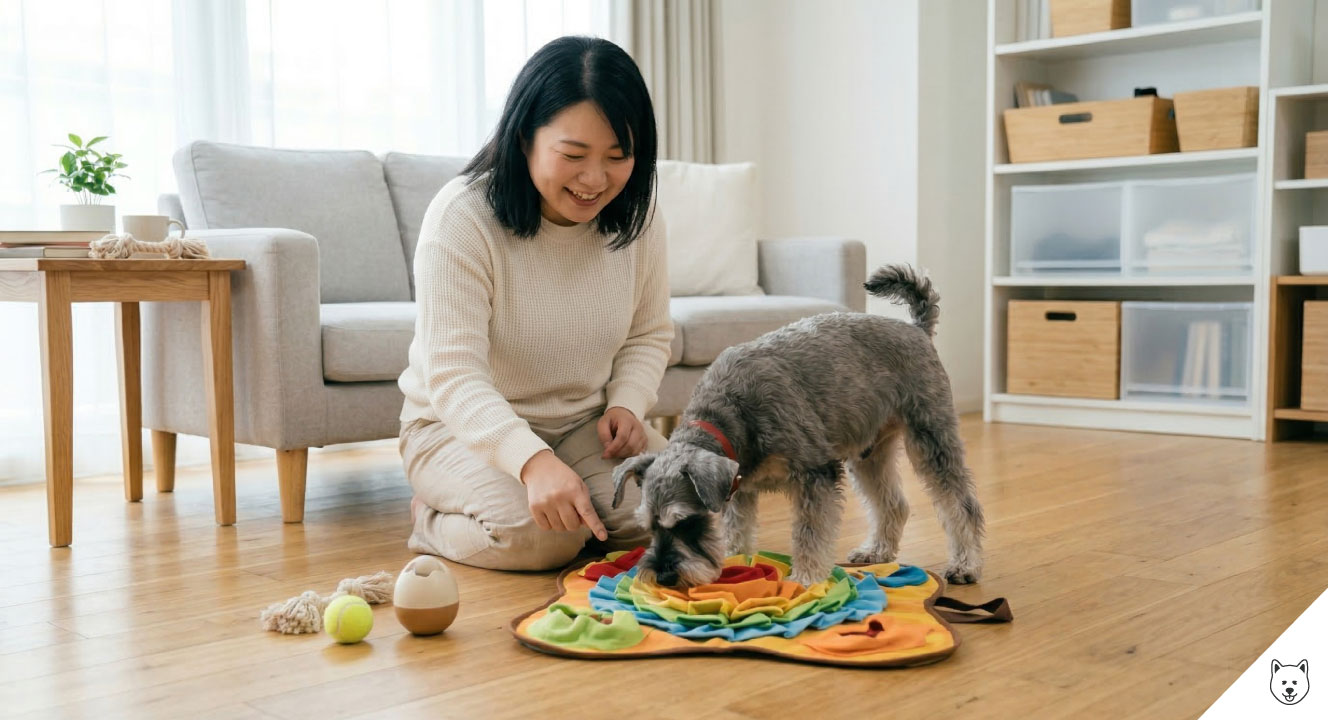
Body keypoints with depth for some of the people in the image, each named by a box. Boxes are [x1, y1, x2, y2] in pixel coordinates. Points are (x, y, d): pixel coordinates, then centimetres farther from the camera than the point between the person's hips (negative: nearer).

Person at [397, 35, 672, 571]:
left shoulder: (636, 217, -6)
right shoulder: (461, 217, -23)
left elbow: (648, 334, 8)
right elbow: (454, 376, -30)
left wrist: (626, 405, -13)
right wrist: (532, 460, -47)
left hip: (585, 423, 5)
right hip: (462, 427, -4)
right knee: (541, 534, -29)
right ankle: (434, 521, 3)